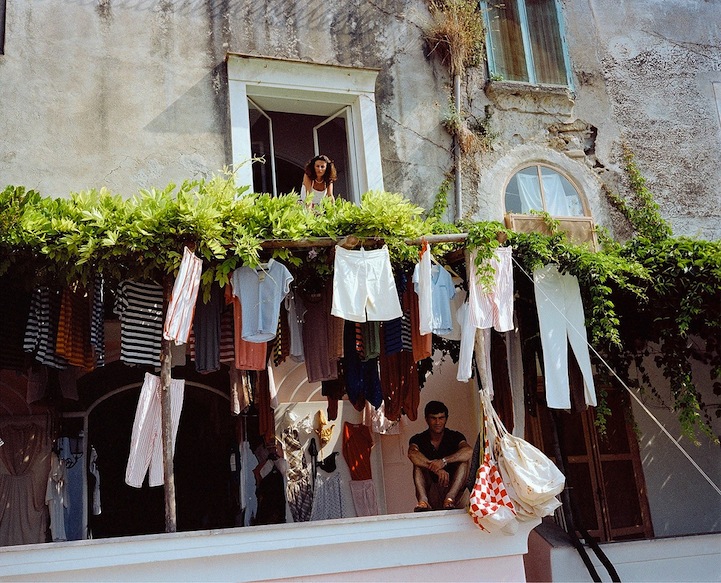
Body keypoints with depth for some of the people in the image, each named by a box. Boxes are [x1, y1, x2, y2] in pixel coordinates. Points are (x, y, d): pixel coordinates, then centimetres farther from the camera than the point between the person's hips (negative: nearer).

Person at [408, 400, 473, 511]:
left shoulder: (455, 436, 0)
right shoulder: (419, 439, 0)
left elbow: (469, 451, -24)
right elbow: (412, 454, -25)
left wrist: (444, 461, -37)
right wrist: (435, 468, -40)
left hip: (452, 487, 0)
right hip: (430, 489, 0)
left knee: (465, 459, -19)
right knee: (418, 463, -20)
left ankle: (450, 498, -38)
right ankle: (423, 500, -42)